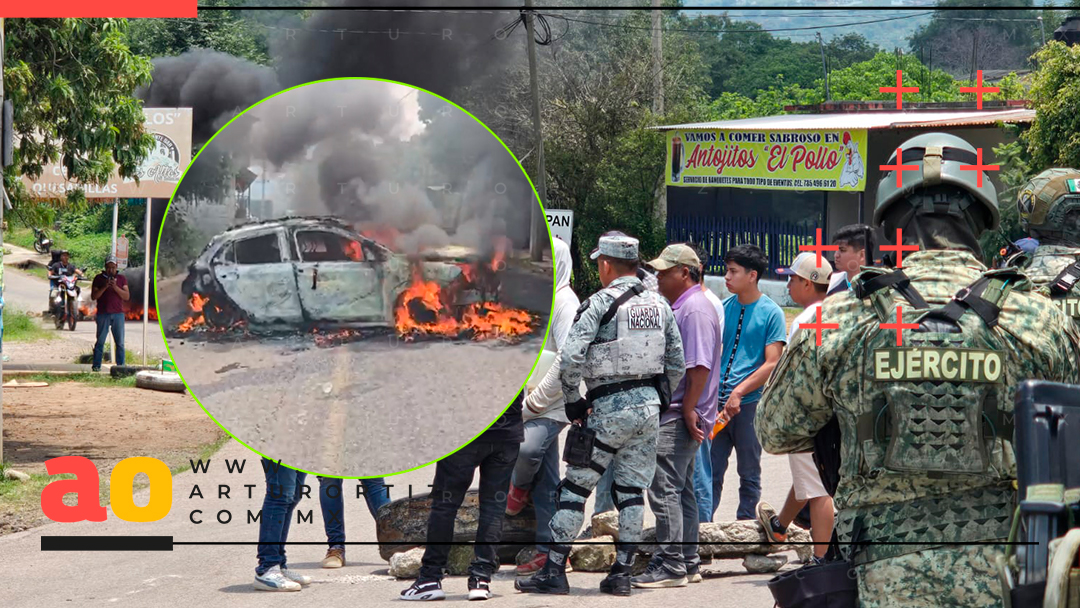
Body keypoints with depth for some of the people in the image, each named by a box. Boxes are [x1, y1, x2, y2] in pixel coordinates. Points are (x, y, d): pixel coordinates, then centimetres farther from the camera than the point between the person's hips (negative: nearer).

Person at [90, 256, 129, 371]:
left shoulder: (121, 279, 11)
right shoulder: (99, 279, 8)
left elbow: (127, 296, 2)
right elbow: (93, 296, 1)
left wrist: (115, 287, -12)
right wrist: (104, 287, -12)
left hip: (118, 314, 1)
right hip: (103, 314, -1)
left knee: (120, 342, -1)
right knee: (100, 341, -3)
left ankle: (120, 365, 2)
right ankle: (96, 366, -2)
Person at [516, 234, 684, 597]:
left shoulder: (600, 304, -10)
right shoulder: (659, 305, 9)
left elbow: (571, 359, -17)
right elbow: (676, 364, 11)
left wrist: (572, 401, -4)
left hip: (609, 408, -6)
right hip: (649, 406, 6)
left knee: (575, 488, 1)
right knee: (632, 492, 11)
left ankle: (554, 571, 0)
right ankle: (622, 573, 10)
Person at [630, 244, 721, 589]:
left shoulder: (695, 309, -15)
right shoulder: (680, 307, 19)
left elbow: (700, 367, -21)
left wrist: (688, 410, -21)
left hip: (679, 417, -11)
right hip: (676, 414, 11)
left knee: (666, 489, -11)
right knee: (681, 490, 14)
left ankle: (671, 566, -11)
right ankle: (688, 563, 19)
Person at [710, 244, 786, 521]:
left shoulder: (770, 313, -5)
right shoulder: (724, 307, 9)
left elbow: (772, 363, -9)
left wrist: (739, 392, -16)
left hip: (750, 404, -4)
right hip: (717, 402, 4)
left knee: (749, 473, 7)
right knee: (710, 470, 2)